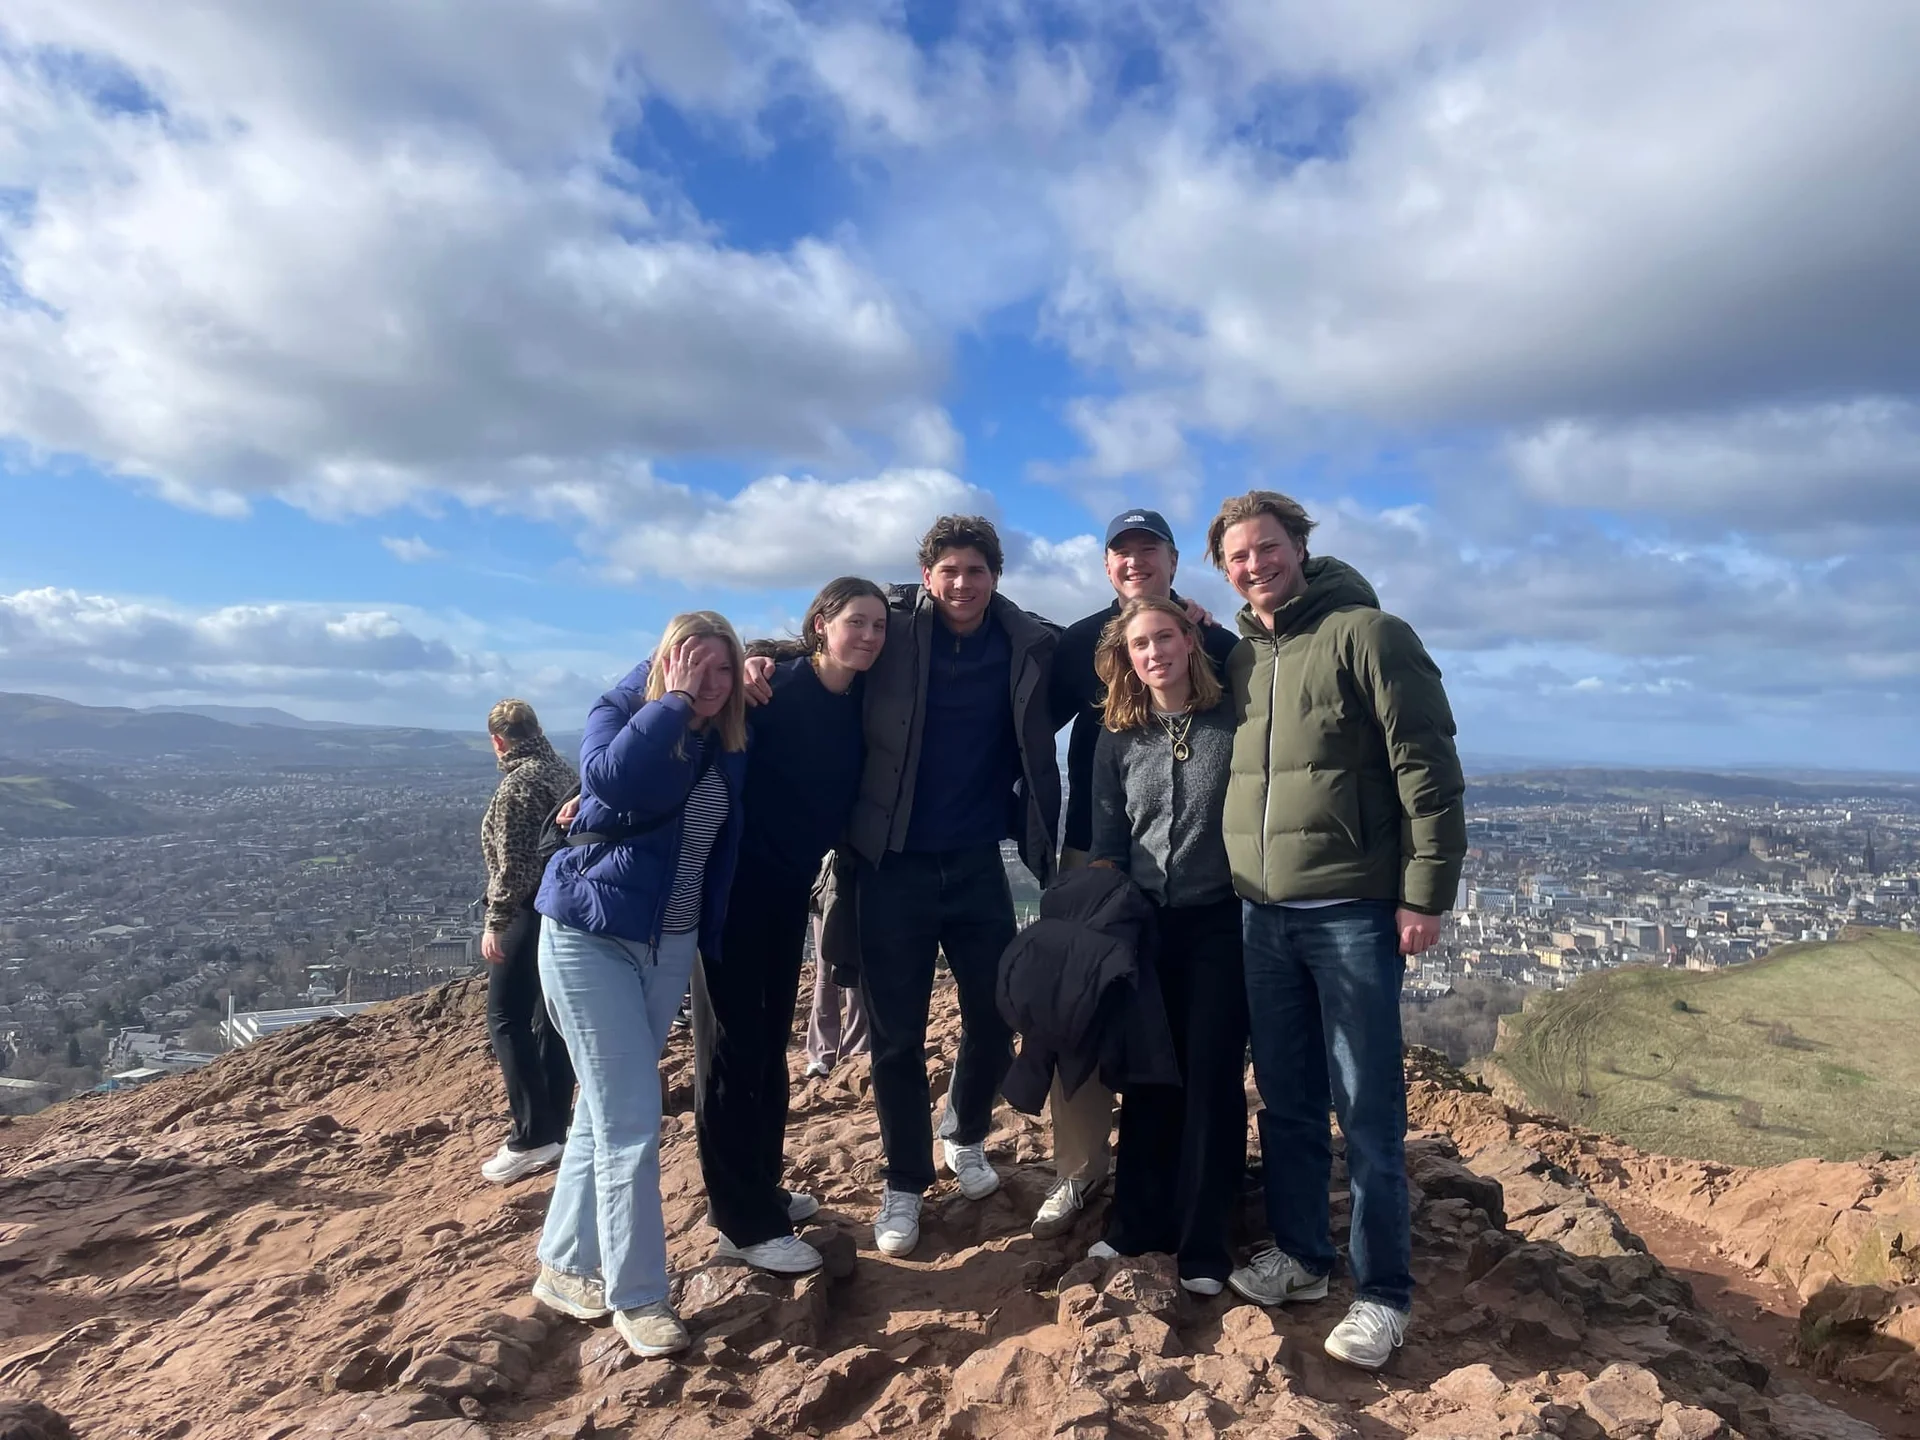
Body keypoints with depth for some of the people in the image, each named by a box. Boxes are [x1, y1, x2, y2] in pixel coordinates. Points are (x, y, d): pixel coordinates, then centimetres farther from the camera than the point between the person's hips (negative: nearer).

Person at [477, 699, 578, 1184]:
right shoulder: (562, 771, 11)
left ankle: (532, 1137, -4)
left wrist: (495, 921, -14)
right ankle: (555, 1124, 21)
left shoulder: (517, 783, -15)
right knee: (550, 1017, 14)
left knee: (507, 1018, -3)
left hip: (532, 912, -9)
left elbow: (513, 865, -19)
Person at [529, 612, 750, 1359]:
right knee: (630, 1121, -5)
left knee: (606, 1111, 16)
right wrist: (673, 701, -27)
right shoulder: (620, 713, -10)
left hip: (671, 946, 5)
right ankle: (637, 1296, 9)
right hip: (591, 936, -5)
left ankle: (565, 1265, 32)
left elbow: (725, 844, 12)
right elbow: (612, 779, -33)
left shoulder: (728, 742, 2)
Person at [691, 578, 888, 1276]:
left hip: (790, 888, 7)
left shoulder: (862, 706, 2)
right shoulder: (775, 687, -17)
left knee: (771, 1042, 17)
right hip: (735, 883, -7)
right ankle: (745, 1223, 12)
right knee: (733, 1045, 2)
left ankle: (762, 1188, 33)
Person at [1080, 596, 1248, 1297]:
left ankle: (1203, 1243, 15)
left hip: (1220, 922, -2)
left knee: (1212, 1077, 2)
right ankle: (1137, 1222, 24)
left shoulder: (1234, 722, -5)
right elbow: (1107, 845, 8)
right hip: (1144, 925, 3)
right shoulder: (1118, 742, 5)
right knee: (1148, 1078, 9)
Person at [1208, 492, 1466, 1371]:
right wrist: (1235, 881, 15)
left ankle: (1382, 1292, 19)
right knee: (1286, 1102, 15)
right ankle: (1299, 1254, 32)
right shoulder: (1240, 657, 11)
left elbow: (1428, 768, -12)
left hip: (1354, 911, -6)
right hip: (1264, 914, 6)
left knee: (1366, 1112, 4)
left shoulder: (1366, 634, -9)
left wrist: (1425, 893, -14)